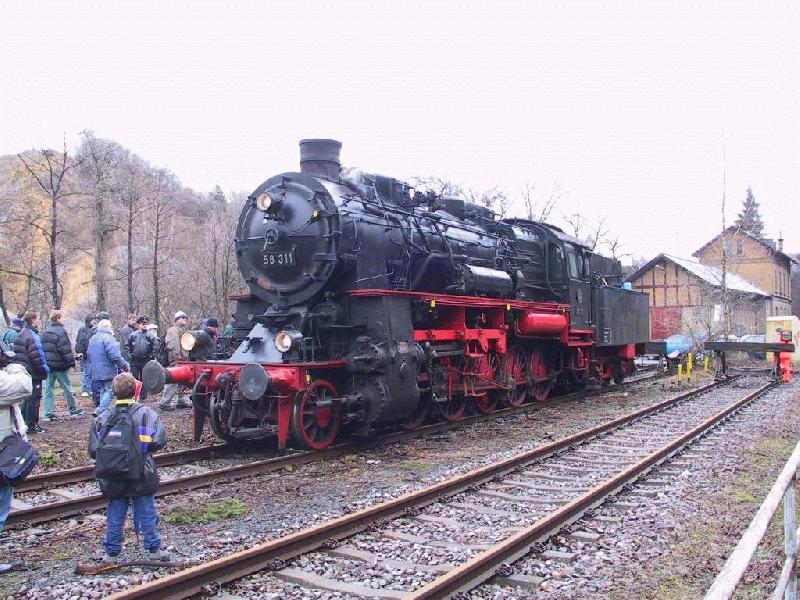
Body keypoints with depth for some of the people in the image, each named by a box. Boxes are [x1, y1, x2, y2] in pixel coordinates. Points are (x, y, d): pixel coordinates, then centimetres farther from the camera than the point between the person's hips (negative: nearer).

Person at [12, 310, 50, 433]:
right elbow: (37, 357, -23)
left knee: (27, 398, 18)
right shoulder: (32, 336, -19)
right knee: (34, 398, 0)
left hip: (23, 371, 9)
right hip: (33, 373, -9)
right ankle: (31, 426, 6)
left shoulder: (21, 335, 12)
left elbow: (15, 354, 18)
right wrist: (45, 369, -11)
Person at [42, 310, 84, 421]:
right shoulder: (61, 331, -13)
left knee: (49, 389, 7)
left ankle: (47, 414, 5)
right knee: (67, 388, 6)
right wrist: (71, 362, -11)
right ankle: (73, 409, 18)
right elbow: (65, 350, -18)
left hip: (48, 365, 7)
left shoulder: (45, 333, 13)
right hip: (59, 365, -7)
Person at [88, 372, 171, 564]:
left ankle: (112, 553, 24)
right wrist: (145, 450, 3)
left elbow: (93, 450, -1)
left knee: (115, 516, 15)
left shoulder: (102, 418, -2)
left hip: (113, 478, 2)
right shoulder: (147, 414, -9)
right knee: (147, 513, 12)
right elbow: (159, 440, -17)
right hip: (141, 476, -2)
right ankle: (153, 549, 21)